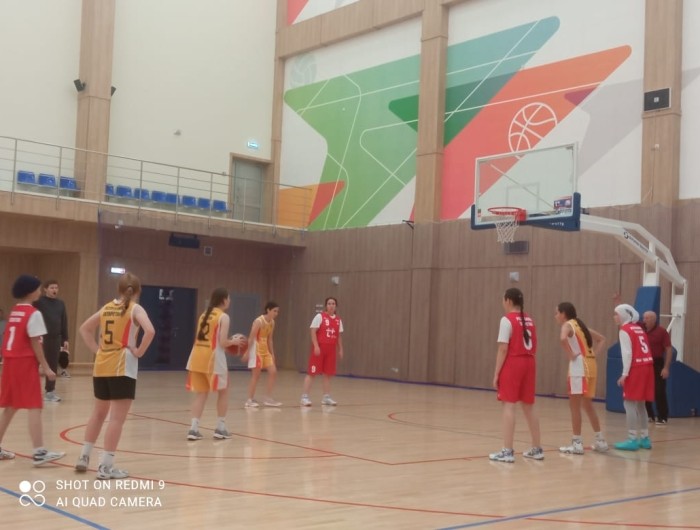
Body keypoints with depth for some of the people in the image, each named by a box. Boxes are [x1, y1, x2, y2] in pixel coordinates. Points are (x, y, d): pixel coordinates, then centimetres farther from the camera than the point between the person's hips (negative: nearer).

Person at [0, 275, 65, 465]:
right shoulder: (33, 313, -10)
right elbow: (35, 343, -13)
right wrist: (46, 367, -10)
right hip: (25, 363, -8)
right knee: (34, 407, -9)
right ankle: (39, 452, -12)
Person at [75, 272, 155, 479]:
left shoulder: (107, 307, 11)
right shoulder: (135, 309, -6)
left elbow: (84, 328, 18)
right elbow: (150, 330, -24)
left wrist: (96, 349, 12)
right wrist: (139, 351, -12)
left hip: (101, 367, 6)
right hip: (122, 368, -6)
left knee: (98, 413, 21)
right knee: (117, 418, -1)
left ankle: (84, 458, 26)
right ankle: (106, 466, -1)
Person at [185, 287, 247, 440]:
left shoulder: (204, 315, 17)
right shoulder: (224, 317, -5)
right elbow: (223, 342, -12)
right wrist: (234, 341, 7)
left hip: (198, 357, 6)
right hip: (213, 358, -6)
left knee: (201, 393, 11)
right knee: (223, 392, 12)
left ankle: (194, 429, 3)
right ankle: (220, 428, 13)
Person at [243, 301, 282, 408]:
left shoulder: (272, 322, 6)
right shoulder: (259, 321, -18)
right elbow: (251, 338, -19)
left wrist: (272, 353, 14)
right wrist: (247, 352, -21)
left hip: (265, 350, 8)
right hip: (256, 350, -8)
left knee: (273, 372, 3)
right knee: (256, 375, -5)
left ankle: (268, 398, 11)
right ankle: (250, 400, 4)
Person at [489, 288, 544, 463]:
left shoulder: (507, 320, -8)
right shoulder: (529, 320, 14)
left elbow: (503, 349, -13)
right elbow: (533, 347, 13)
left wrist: (496, 373, -10)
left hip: (512, 364, -7)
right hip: (529, 364, 7)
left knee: (509, 406, -6)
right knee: (529, 407, 15)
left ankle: (507, 451, -8)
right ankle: (537, 449, 21)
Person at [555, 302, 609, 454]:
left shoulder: (568, 325, -5)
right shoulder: (579, 324, 19)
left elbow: (563, 338, -29)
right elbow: (601, 339, 27)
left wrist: (571, 354, -16)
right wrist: (594, 354, 15)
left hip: (580, 366, -8)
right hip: (590, 365, 8)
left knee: (574, 405, -2)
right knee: (587, 404, 17)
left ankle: (577, 443, -1)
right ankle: (600, 441, 22)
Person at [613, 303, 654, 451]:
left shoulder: (625, 331, -6)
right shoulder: (639, 329, 18)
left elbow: (627, 353, -14)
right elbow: (641, 350, 16)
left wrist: (624, 374, -16)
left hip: (636, 368, -8)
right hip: (647, 366, 8)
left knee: (630, 403, -4)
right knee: (640, 404, 15)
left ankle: (632, 439, -7)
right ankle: (644, 438, 19)